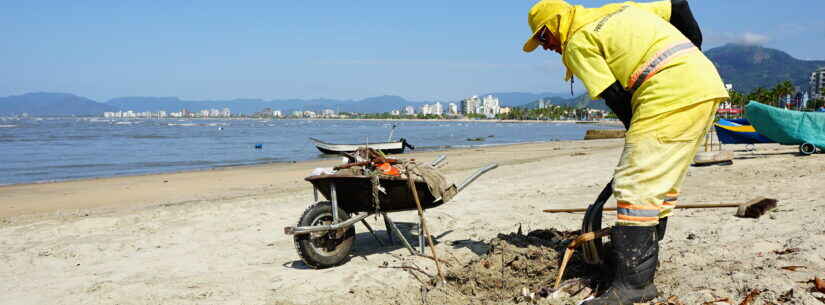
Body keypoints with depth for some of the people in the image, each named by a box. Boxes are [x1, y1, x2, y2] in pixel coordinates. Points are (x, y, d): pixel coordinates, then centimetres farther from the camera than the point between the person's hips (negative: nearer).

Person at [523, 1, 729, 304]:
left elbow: (614, 95, -4)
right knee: (664, 181, 18)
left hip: (671, 96, -10)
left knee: (636, 184, -10)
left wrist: (637, 131, 9)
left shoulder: (577, 43, 1)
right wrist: (693, 45, 32)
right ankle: (644, 253, 28)